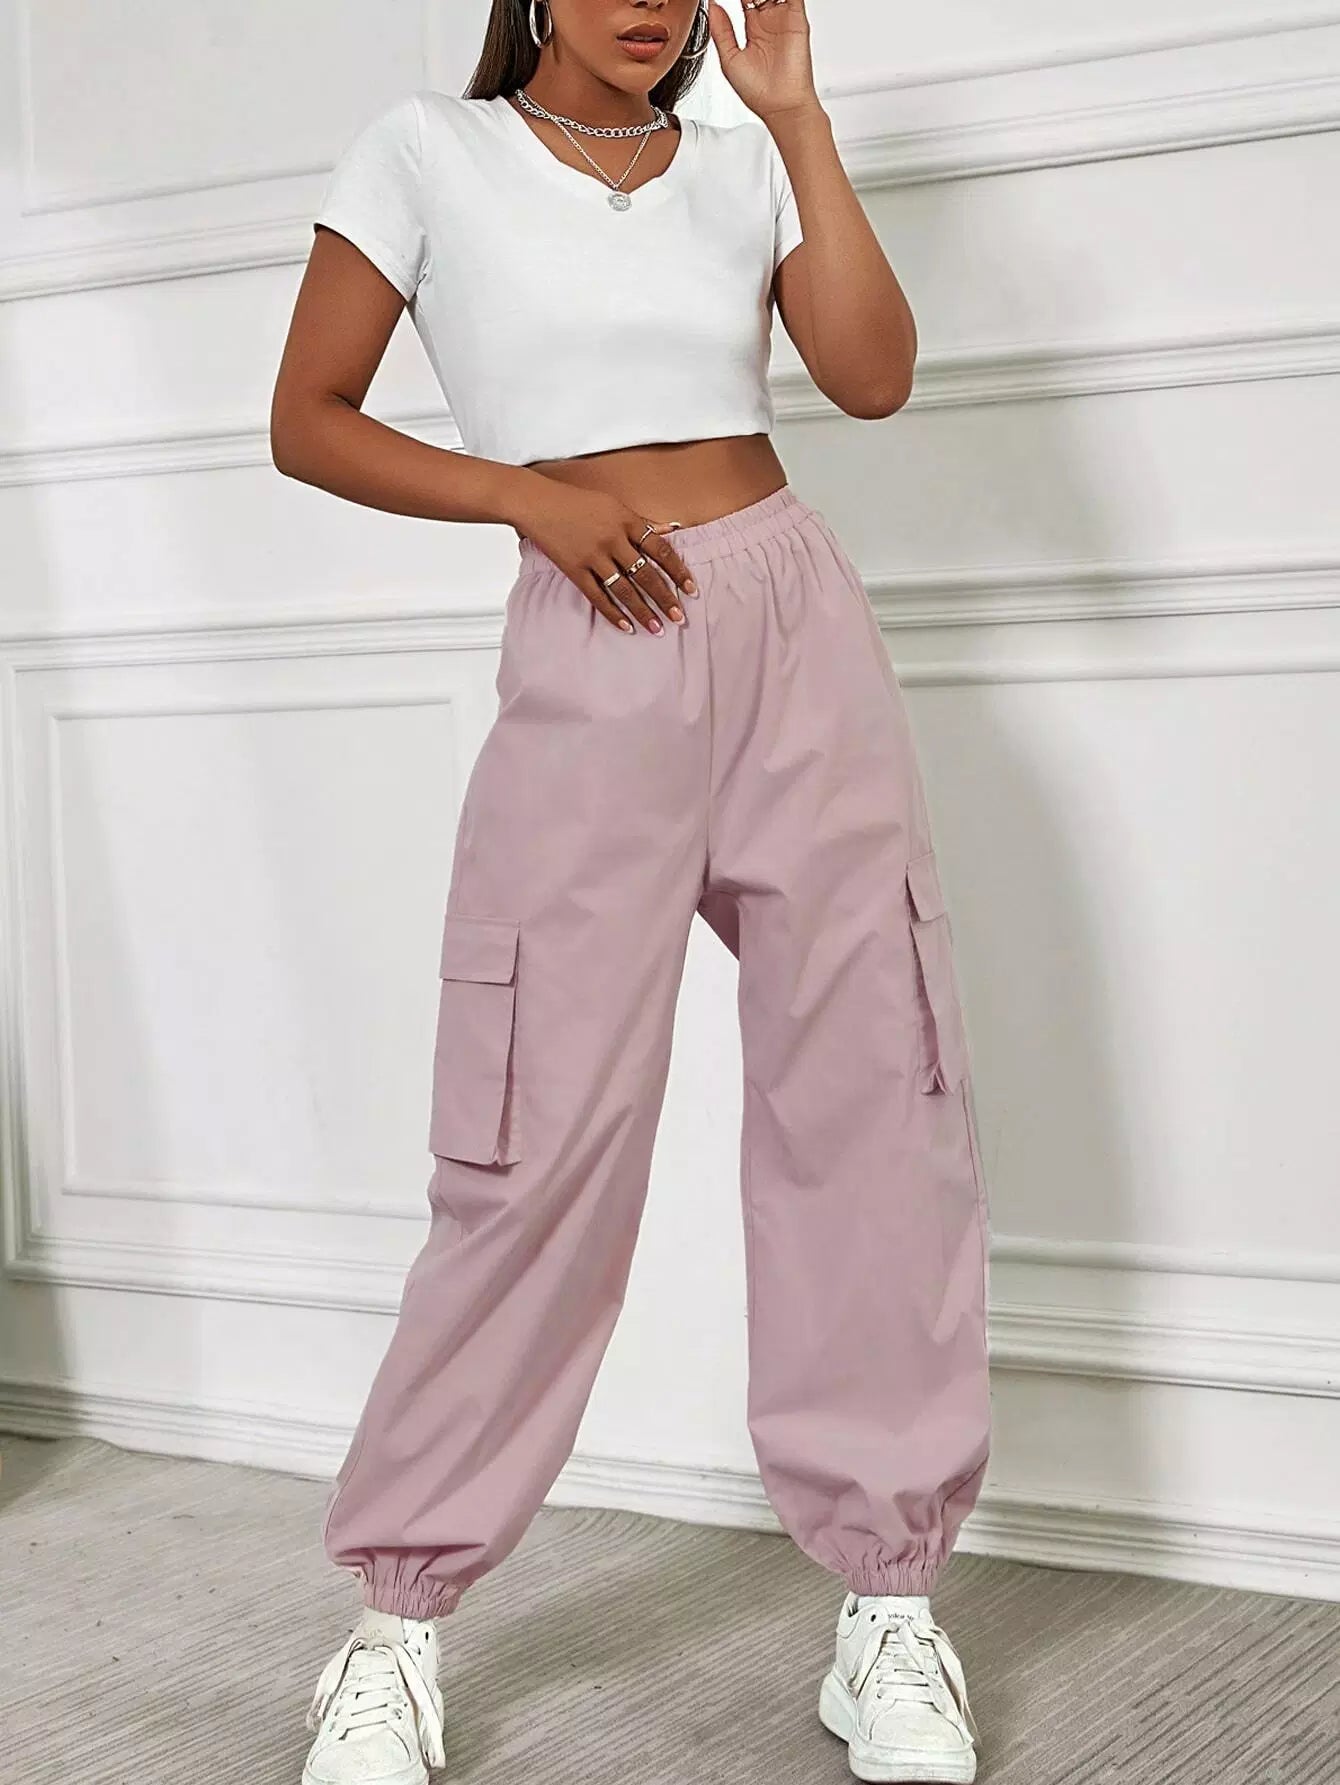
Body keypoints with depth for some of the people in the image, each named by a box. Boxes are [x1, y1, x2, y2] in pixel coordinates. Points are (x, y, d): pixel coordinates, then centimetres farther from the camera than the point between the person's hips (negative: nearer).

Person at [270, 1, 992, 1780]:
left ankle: (890, 1604, 10)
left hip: (802, 629, 3)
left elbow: (874, 377, -1)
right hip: (599, 664, -3)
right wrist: (534, 493, -8)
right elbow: (308, 422, 4)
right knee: (546, 1135, -6)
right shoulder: (426, 154, 5)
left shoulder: (741, 167, 12)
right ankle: (399, 1616, 9)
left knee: (875, 1093, -1)